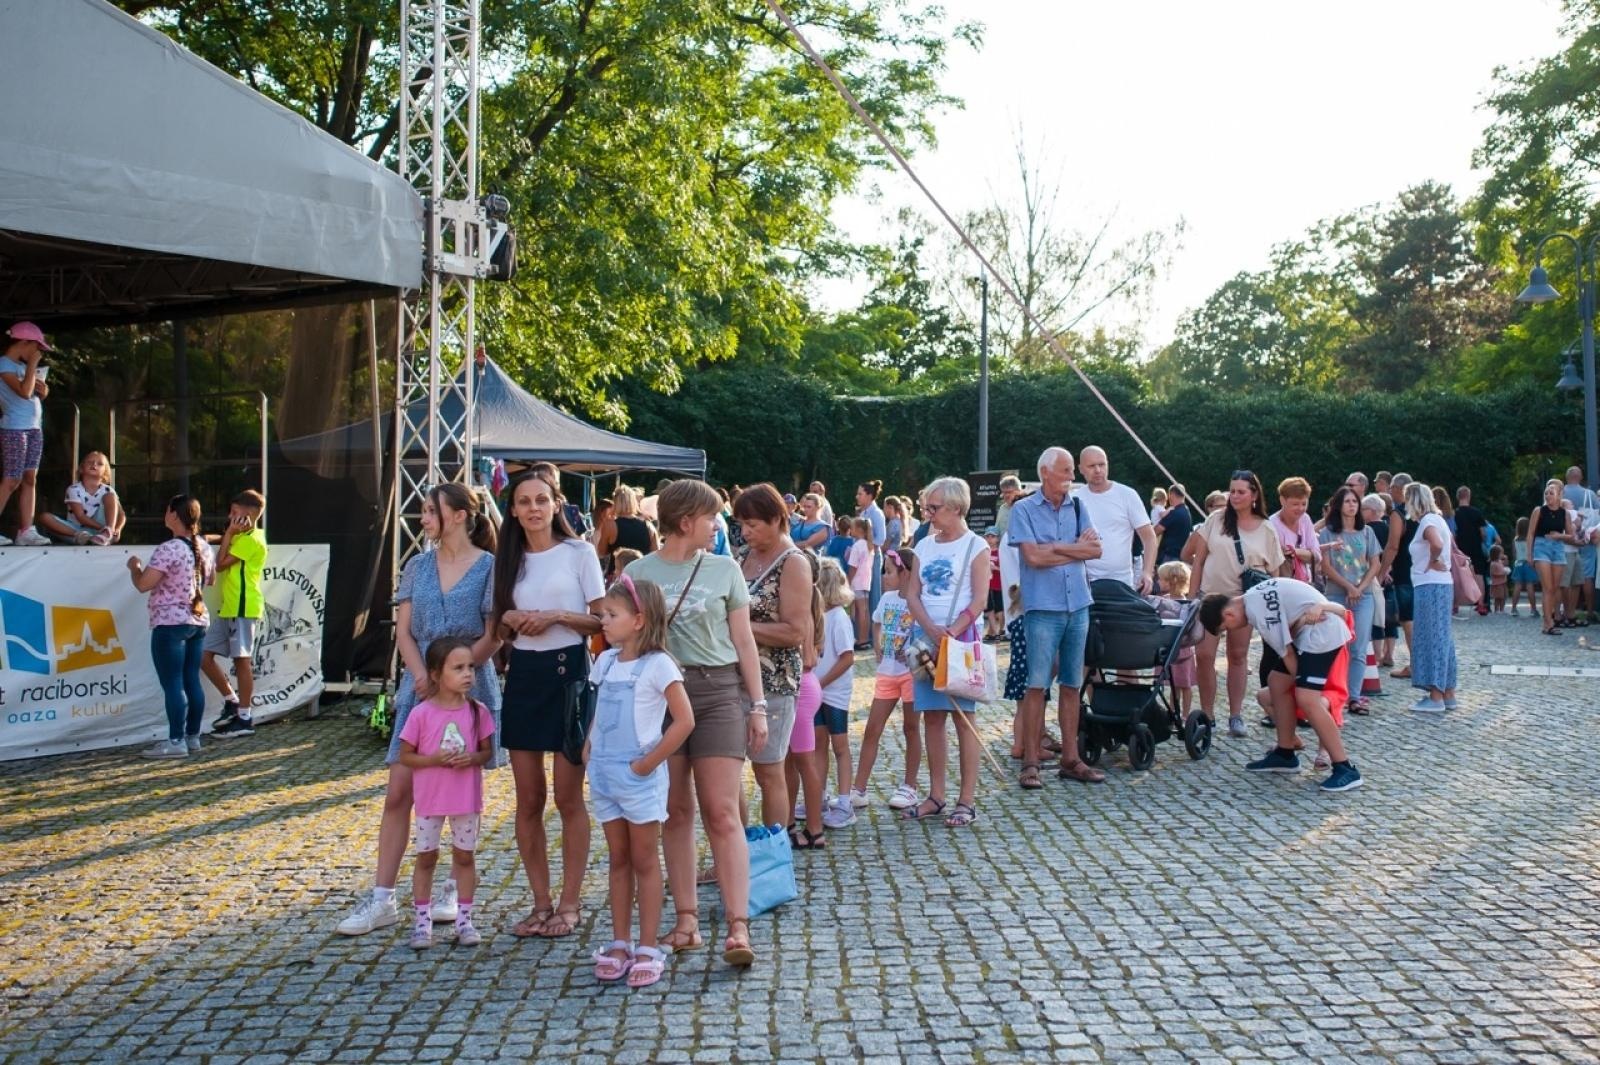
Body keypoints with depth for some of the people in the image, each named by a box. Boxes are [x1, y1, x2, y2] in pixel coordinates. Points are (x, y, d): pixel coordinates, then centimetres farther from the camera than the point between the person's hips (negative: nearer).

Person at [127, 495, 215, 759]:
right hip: (198, 622, 8)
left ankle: (177, 741, -4)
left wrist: (134, 566, 1)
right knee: (192, 681, 12)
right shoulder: (204, 548, 9)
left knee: (173, 684, -5)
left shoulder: (169, 549, -17)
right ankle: (193, 736, 17)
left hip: (170, 625, -8)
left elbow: (143, 584, -17)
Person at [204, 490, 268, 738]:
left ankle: (244, 719, 2)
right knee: (203, 654, 8)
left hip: (242, 609, -10)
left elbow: (221, 563, -12)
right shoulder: (242, 537, 20)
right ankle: (232, 702, 17)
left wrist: (229, 533, -7)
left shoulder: (251, 539, -11)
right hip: (228, 608, 10)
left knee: (242, 660, -4)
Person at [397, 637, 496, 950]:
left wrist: (473, 758, -18)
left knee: (464, 856, 10)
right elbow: (405, 756, -5)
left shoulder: (478, 711, -5)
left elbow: (488, 751, 4)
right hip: (430, 798, -1)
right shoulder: (421, 714, -11)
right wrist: (433, 759, -21)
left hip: (467, 799, 2)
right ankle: (422, 921, 19)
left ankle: (464, 920, 20)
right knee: (426, 857, 9)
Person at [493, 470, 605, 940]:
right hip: (523, 676, 5)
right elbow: (502, 630, 17)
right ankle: (541, 902, 16)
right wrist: (510, 620, -5)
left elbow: (601, 620, -2)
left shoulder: (580, 552, 0)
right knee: (529, 800, 6)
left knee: (568, 797, 0)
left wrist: (556, 615, -15)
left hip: (568, 671, -4)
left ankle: (570, 903, 10)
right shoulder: (510, 560, 12)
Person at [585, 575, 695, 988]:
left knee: (644, 861, 3)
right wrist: (589, 746, 5)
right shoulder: (605, 661, 8)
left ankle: (649, 949, 10)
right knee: (618, 860, 13)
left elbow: (684, 721, -16)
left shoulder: (658, 665, -13)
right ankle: (620, 944, 21)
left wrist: (650, 762, -15)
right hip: (604, 774, 6)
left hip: (639, 776, -6)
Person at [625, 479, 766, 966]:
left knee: (723, 813, -6)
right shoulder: (638, 572, 5)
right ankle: (687, 920, 14)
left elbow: (744, 641, 8)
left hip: (717, 692, -1)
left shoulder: (724, 569, 7)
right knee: (676, 812, 6)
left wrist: (758, 706, 4)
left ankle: (738, 926, -7)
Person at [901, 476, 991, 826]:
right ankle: (936, 796, 16)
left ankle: (967, 800, 1)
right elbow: (912, 595, 6)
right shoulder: (925, 546, 13)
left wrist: (951, 633, -21)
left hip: (961, 638, -5)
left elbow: (978, 600, -10)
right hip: (926, 637, 6)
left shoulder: (975, 546, -3)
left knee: (963, 716, -3)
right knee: (931, 717, 8)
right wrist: (931, 629, -10)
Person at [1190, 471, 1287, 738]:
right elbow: (1199, 559, 4)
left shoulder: (1267, 531, 1)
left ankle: (1236, 715, 17)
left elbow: (1274, 572, 6)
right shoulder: (1216, 520, 1)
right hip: (1211, 596, 0)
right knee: (1204, 655, -8)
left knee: (1238, 657, 9)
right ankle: (1206, 714, 4)